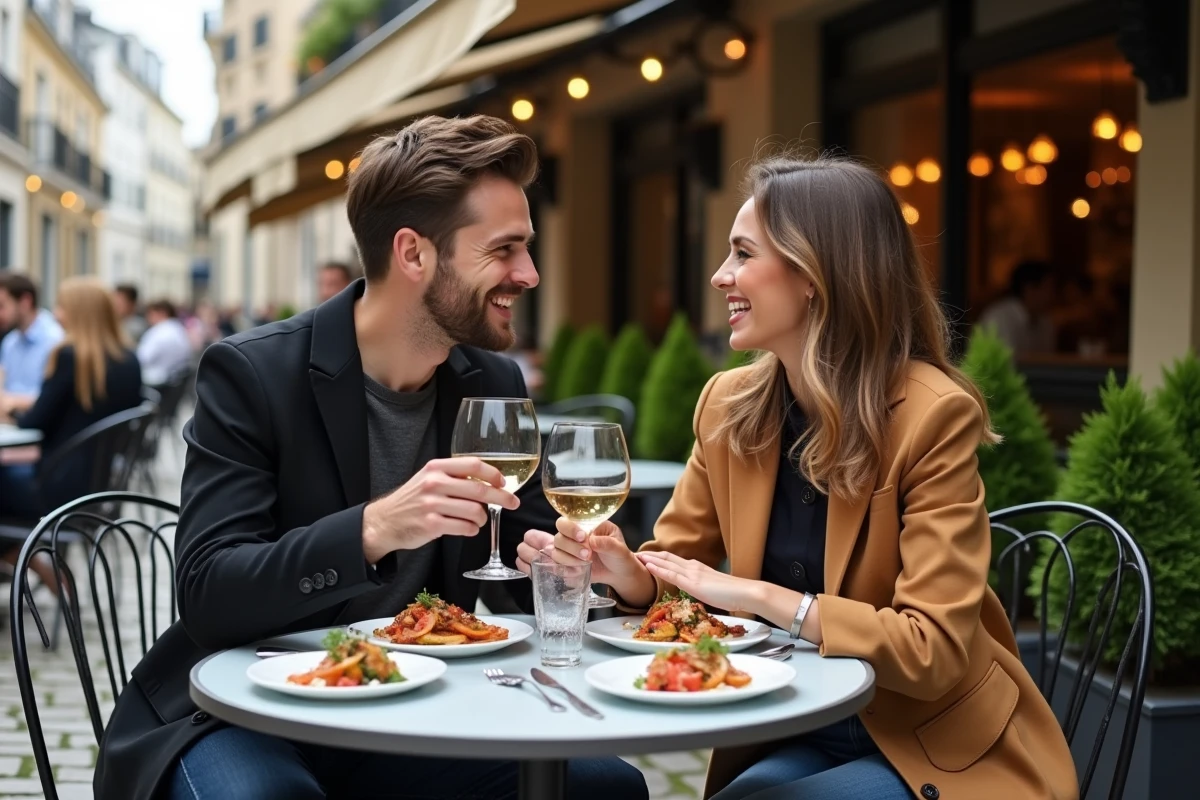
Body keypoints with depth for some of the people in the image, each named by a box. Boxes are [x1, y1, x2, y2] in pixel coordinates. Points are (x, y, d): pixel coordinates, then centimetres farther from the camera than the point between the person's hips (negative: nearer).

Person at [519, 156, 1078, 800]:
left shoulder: (933, 415, -19)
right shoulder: (728, 404, -1)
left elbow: (935, 649, -23)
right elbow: (675, 565, 6)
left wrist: (759, 597, -27)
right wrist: (625, 572, -16)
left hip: (937, 747, -5)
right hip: (798, 736, 5)